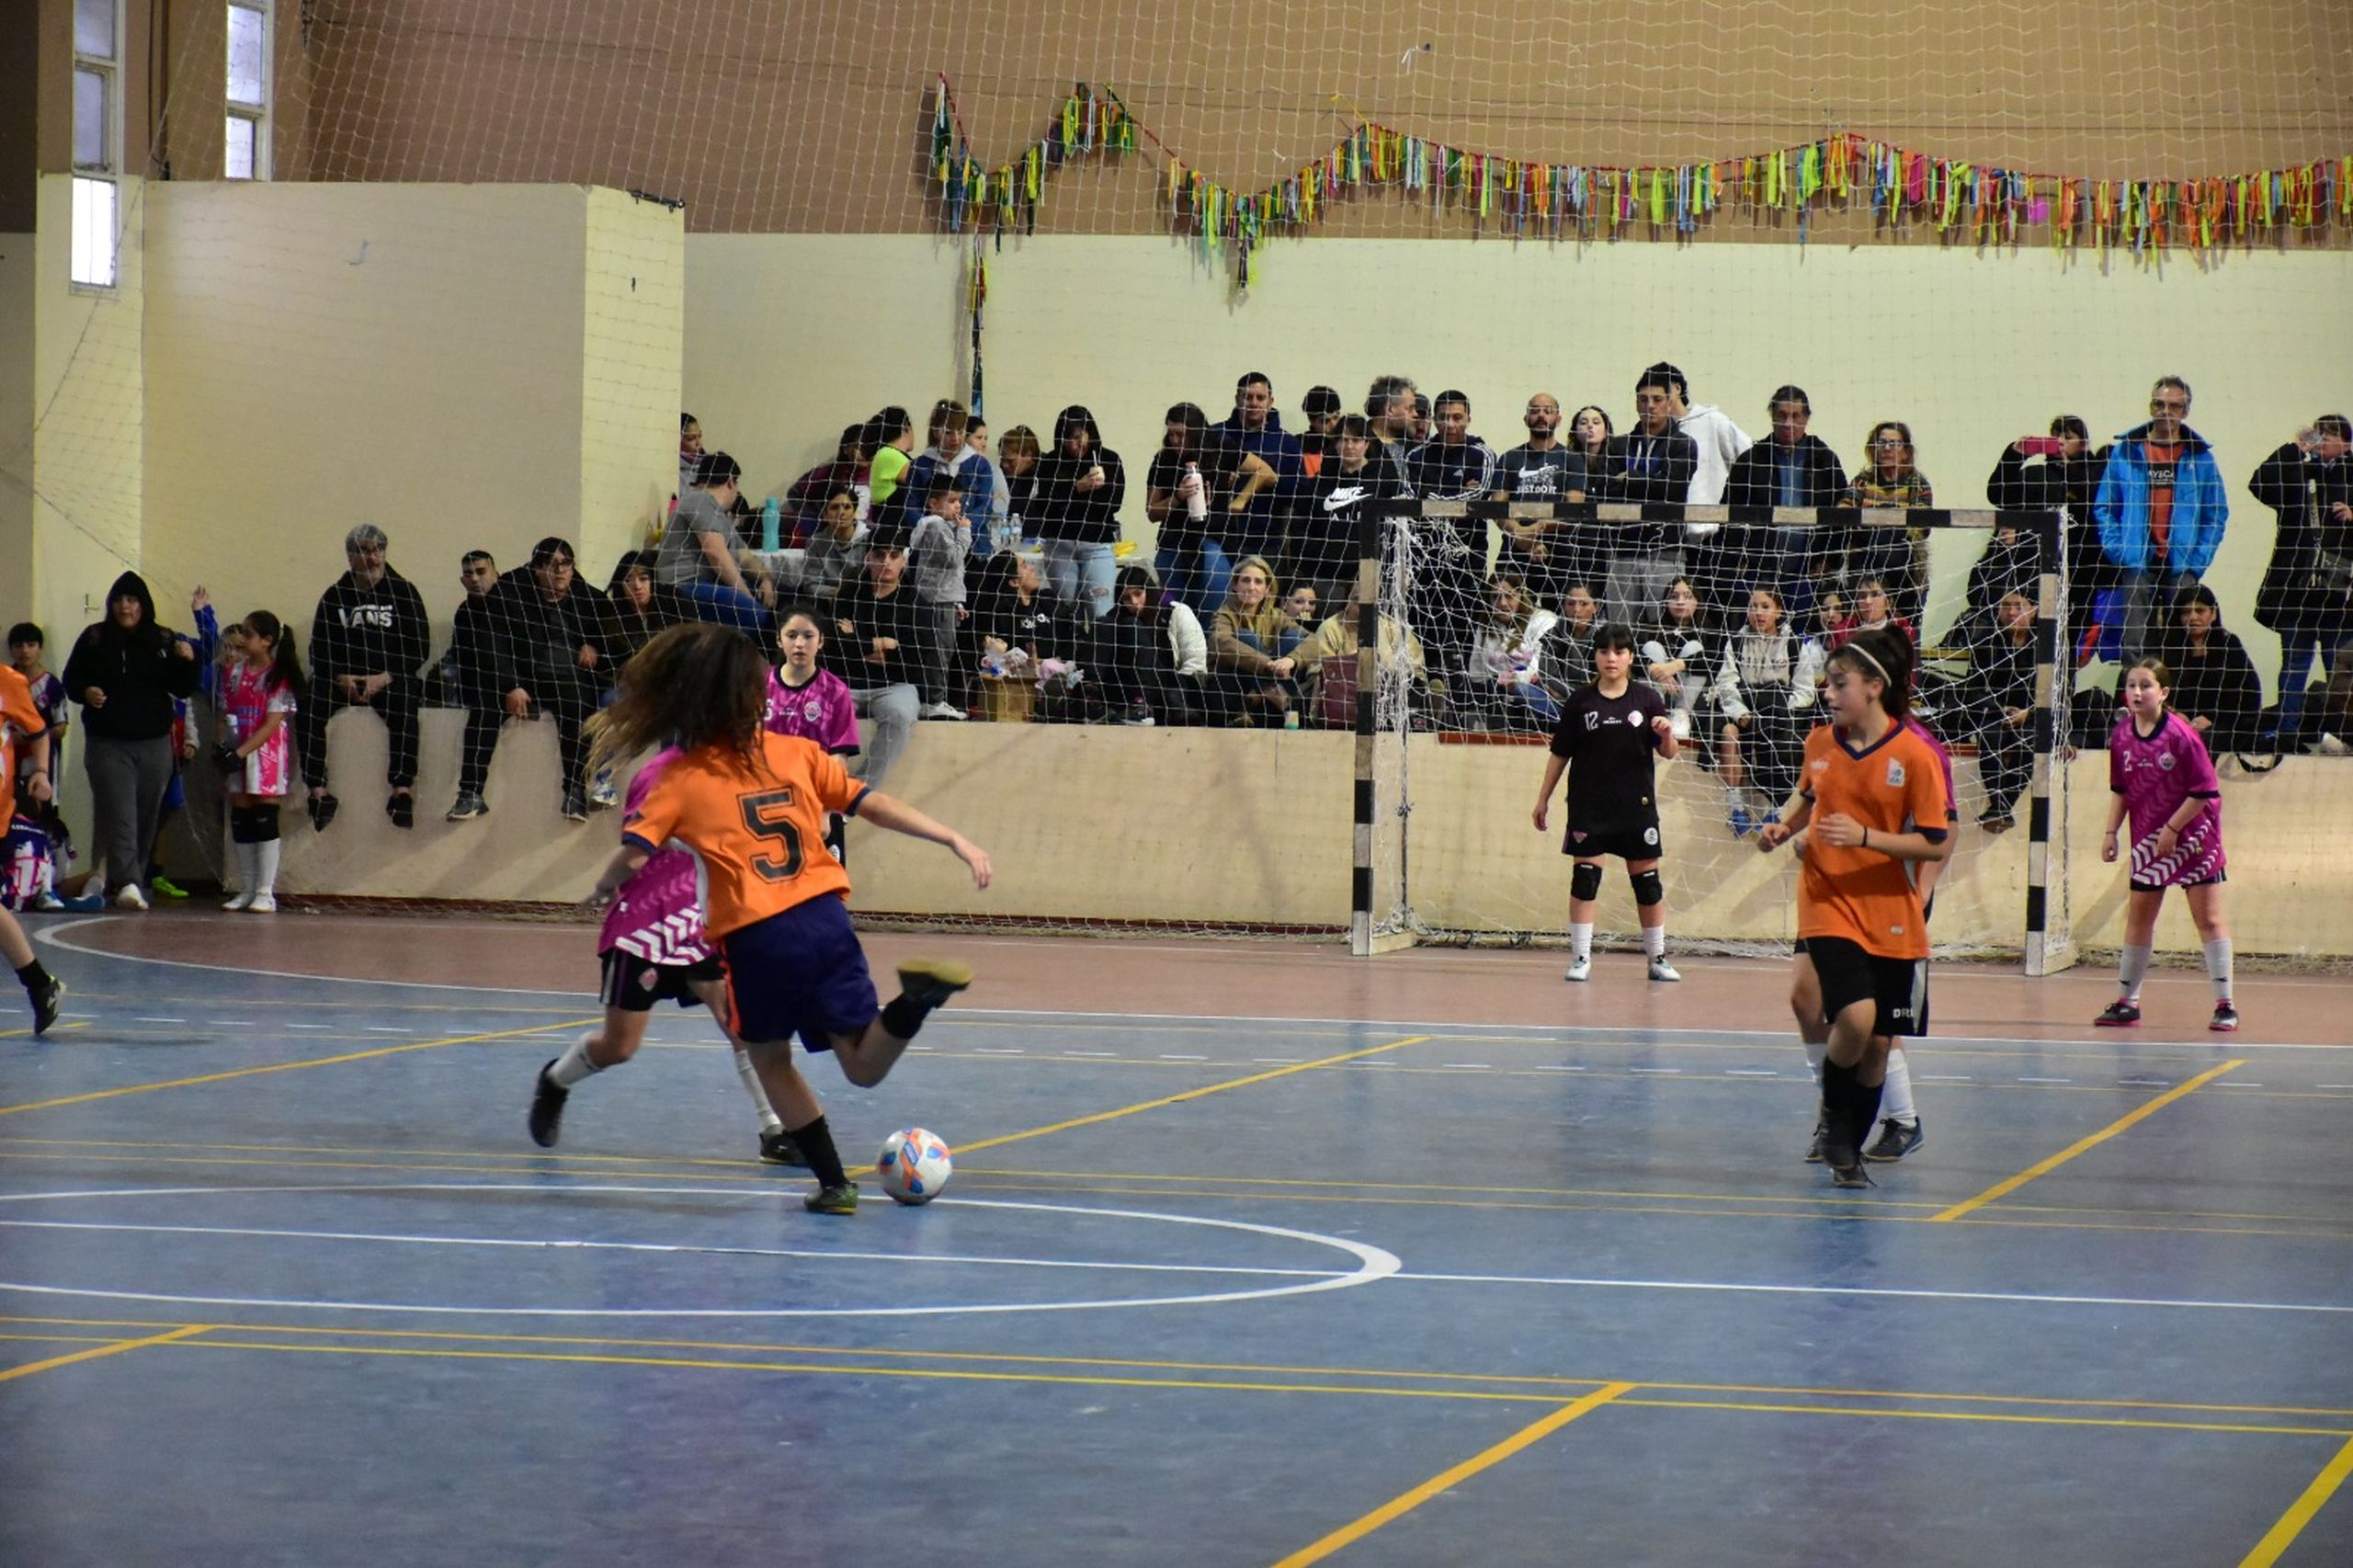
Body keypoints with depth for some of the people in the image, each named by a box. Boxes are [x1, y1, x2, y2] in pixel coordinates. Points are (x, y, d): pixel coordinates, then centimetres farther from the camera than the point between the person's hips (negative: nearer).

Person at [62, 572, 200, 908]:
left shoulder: (163, 640, 6)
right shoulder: (94, 638, 3)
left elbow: (183, 690, 6)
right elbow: (71, 679, 7)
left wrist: (187, 662, -13)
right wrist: (85, 692, -14)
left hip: (154, 745, 3)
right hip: (107, 744, -2)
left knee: (146, 818, 7)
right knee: (119, 816, -14)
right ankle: (127, 884, -22)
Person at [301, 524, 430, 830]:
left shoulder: (403, 593, 9)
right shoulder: (335, 596, 14)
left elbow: (420, 648, 1)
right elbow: (318, 651, 10)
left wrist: (384, 678, -13)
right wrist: (341, 678, -11)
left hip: (390, 677, -2)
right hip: (341, 678, 2)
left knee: (405, 709, -37)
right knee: (308, 709, -28)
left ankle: (402, 789, -38)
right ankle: (318, 790, -29)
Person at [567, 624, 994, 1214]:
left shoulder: (682, 780, 3)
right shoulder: (797, 753, 11)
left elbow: (634, 857, -2)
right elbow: (874, 806, 7)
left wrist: (604, 888, 20)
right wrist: (955, 839, 10)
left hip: (754, 938, -3)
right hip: (825, 918, 3)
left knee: (770, 1060, 20)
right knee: (865, 1065, 5)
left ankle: (833, 1183, 15)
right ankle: (915, 998, -25)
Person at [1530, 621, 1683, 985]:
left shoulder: (1646, 699, 2)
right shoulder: (1580, 703, 1)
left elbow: (1667, 753, 2)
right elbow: (1560, 754, 7)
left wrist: (1667, 734, -19)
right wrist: (1544, 798, 7)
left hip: (1636, 805, 1)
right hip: (1589, 806, -1)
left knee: (1647, 879, 5)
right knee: (1585, 878, -3)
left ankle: (1657, 958, 15)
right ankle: (1580, 958, 3)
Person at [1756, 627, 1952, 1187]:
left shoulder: (1914, 756, -10)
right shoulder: (1820, 743, 3)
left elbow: (1937, 844, -10)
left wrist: (1865, 837, -20)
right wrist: (1784, 829, 5)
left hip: (1891, 917, -1)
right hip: (1829, 905, 1)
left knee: (1877, 1044, 5)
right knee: (1855, 1018, -22)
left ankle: (1849, 1151, 24)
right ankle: (1835, 1122, 4)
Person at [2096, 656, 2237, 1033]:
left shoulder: (2182, 736, -18)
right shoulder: (2122, 736, -2)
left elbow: (2204, 792, -15)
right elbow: (2120, 790, 10)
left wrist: (2173, 828, -14)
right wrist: (2111, 832, 3)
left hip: (2192, 835, -5)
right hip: (2148, 841, 5)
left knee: (2208, 917, -4)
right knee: (2138, 918, 10)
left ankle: (2224, 1005, -2)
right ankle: (2127, 1002, 19)